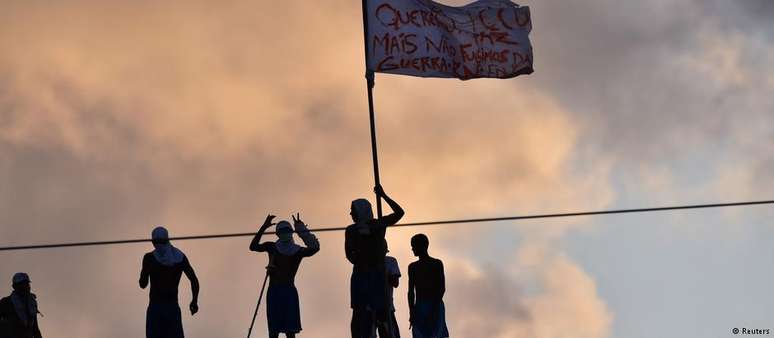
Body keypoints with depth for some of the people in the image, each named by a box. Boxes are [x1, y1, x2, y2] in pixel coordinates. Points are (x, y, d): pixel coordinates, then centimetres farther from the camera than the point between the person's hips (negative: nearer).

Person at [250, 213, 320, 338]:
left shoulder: (298, 251, 4)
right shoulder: (272, 247, 4)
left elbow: (314, 248, -13)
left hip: (290, 292, 1)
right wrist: (263, 228, -22)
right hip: (274, 291, -1)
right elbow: (253, 247, -11)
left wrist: (300, 228, -16)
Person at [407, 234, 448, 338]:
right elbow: (411, 291, 9)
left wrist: (435, 309, -14)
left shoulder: (437, 264, 3)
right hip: (419, 307, 3)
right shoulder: (413, 267, 12)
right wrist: (411, 312, -1)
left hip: (435, 307, -3)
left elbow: (442, 288, -5)